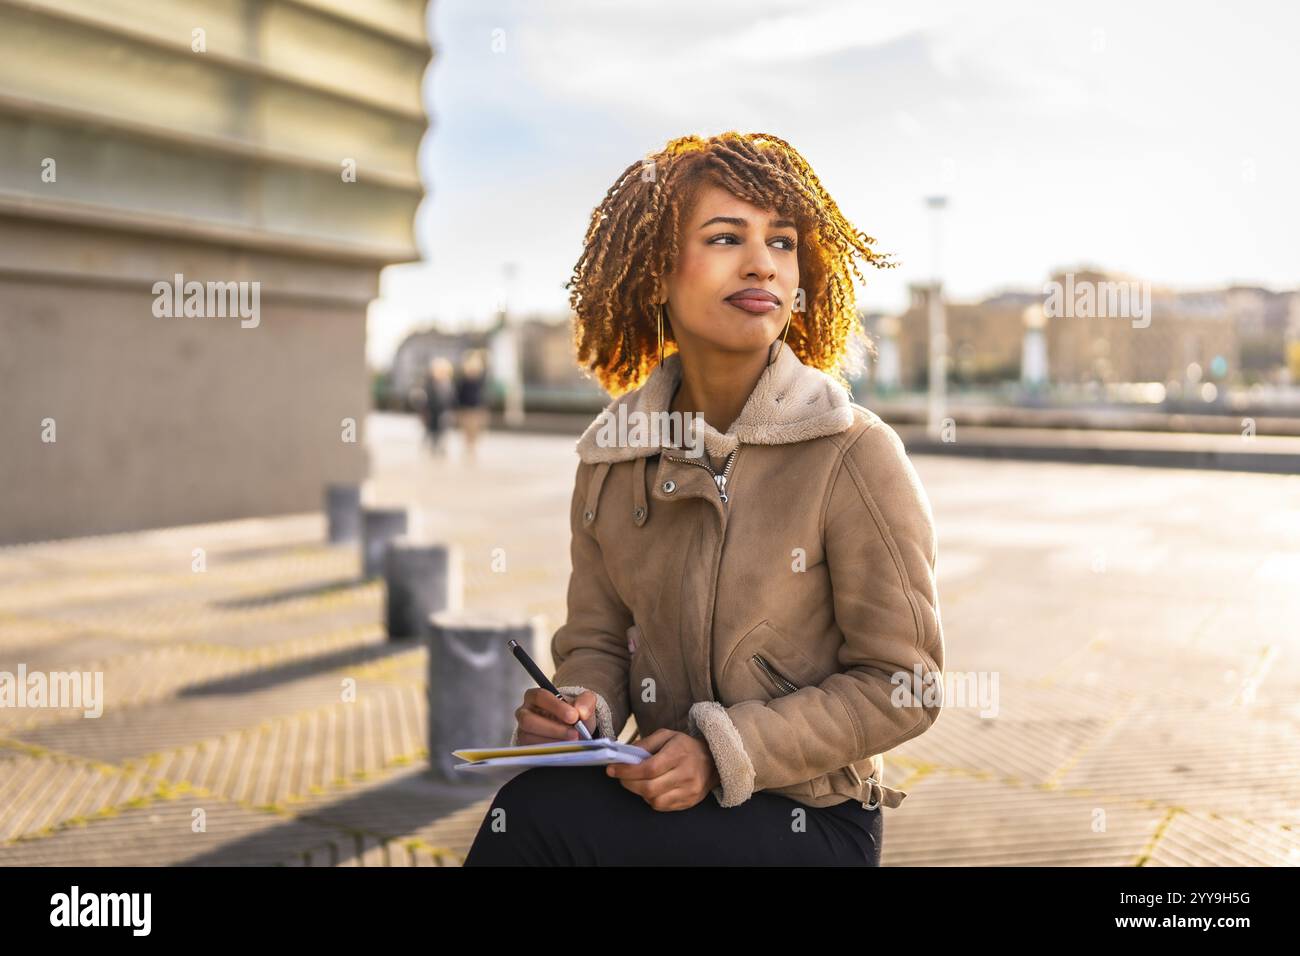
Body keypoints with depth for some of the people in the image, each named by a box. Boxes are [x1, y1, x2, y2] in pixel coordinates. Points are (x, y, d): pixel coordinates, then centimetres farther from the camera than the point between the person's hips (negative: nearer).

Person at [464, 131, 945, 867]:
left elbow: (902, 685, -11)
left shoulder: (854, 456, -15)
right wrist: (580, 711, -15)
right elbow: (597, 639, 8)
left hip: (811, 818, -4)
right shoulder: (613, 456, 1)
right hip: (669, 796, 4)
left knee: (537, 814, -25)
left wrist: (722, 753, -19)